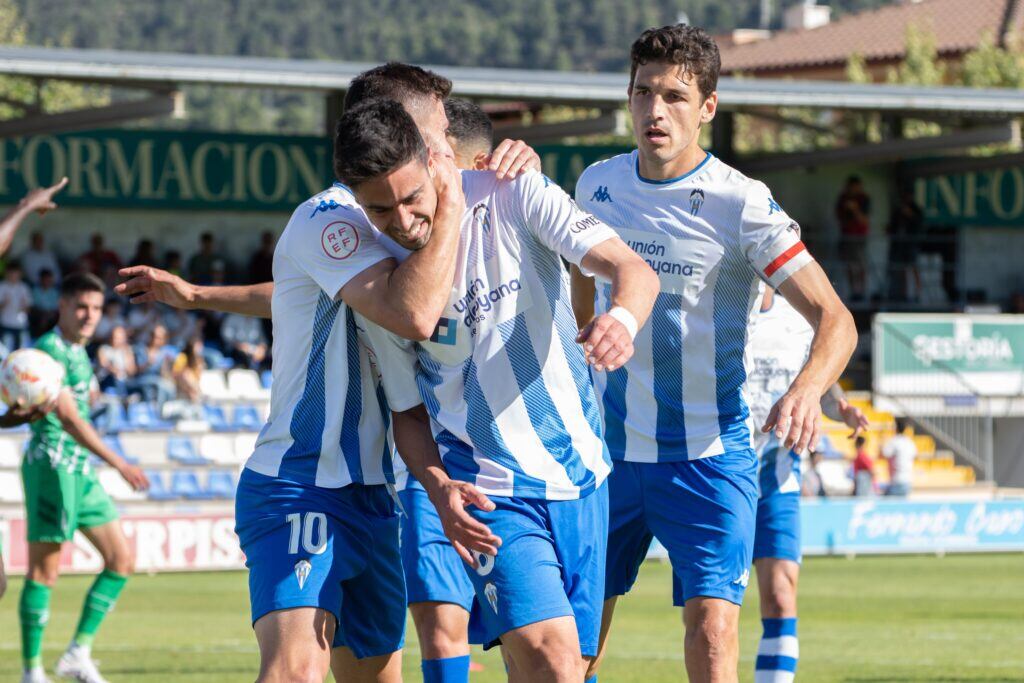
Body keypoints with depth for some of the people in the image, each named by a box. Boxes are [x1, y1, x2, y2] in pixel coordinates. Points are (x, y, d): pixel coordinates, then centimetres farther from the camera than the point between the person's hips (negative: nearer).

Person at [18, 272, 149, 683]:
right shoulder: (50, 349, -12)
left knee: (121, 559, 5)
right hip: (51, 464, -9)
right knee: (44, 570, -6)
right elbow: (68, 417, -19)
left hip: (80, 470, 9)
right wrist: (118, 463, -21)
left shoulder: (78, 353, 16)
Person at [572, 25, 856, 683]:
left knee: (712, 629, -18)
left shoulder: (742, 205, -13)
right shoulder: (598, 184, 2)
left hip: (708, 456, -5)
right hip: (608, 450, 5)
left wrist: (807, 390, -36)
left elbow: (835, 319, -17)